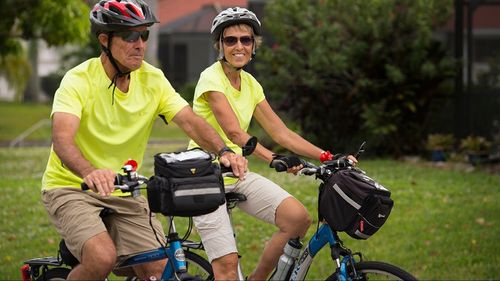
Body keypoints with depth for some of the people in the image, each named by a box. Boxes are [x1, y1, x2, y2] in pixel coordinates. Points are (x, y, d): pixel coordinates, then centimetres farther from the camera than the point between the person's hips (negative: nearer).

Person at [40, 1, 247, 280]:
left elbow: (190, 121, -12)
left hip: (125, 194, 5)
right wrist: (91, 173, -53)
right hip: (72, 187, -5)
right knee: (103, 257, -29)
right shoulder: (79, 80, -18)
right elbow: (62, 139, -32)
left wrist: (224, 151, -33)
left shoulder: (153, 79, -3)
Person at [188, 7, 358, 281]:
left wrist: (329, 157, -3)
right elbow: (233, 132, -26)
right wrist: (272, 158, -40)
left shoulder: (250, 84, 8)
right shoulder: (212, 78, -14)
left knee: (298, 218, -13)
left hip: (237, 176, 7)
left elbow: (282, 133, 7)